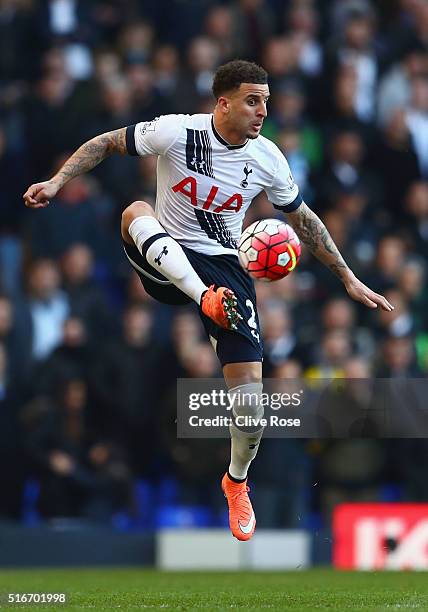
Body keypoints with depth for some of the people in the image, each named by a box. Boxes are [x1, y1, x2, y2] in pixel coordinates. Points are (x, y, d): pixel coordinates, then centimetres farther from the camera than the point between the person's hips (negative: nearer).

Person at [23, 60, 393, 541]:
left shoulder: (267, 159, -3)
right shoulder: (176, 132, -12)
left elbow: (303, 219, 12)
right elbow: (105, 144, -3)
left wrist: (348, 278, 16)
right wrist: (57, 182, -16)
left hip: (224, 266, 2)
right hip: (163, 261, -2)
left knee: (249, 388, -10)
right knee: (136, 212, -34)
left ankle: (237, 482, 20)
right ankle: (207, 301, -48)